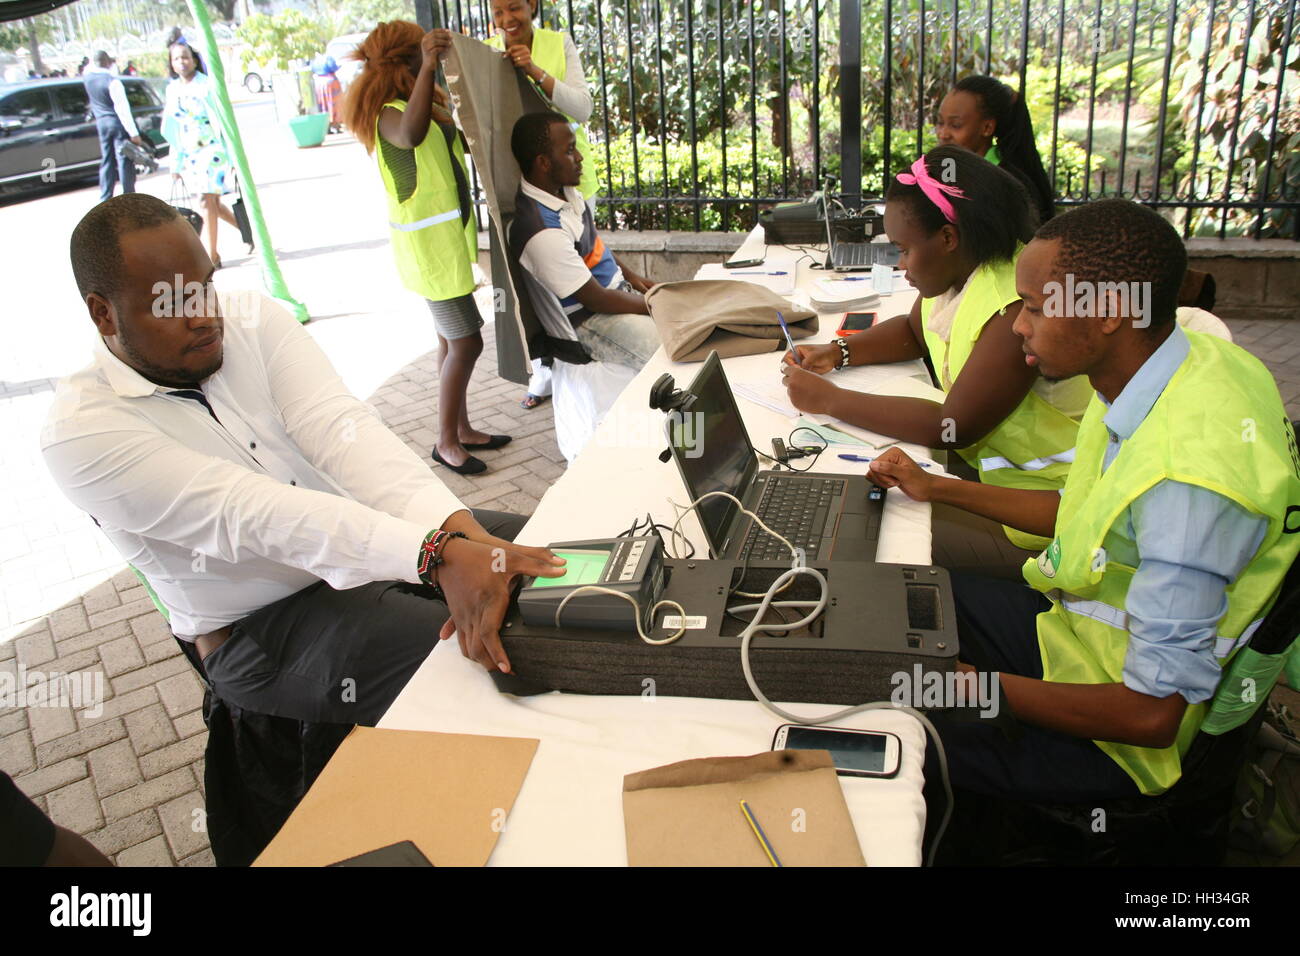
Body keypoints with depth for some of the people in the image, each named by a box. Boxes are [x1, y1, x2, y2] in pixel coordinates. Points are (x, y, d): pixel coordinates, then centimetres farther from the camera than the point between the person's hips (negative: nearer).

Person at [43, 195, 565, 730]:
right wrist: (437, 555, -44)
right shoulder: (80, 432, -16)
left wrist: (457, 530, -39)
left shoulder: (253, 319, -4)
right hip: (261, 629, -5)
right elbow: (246, 511, -31)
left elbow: (338, 427, -21)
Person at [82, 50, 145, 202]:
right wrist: (134, 133, -22)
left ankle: (105, 199, 11)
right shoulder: (112, 81, -18)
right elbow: (123, 108, -22)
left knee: (106, 160, 12)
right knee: (125, 161, -3)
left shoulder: (87, 75, 2)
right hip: (118, 122, -7)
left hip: (101, 122, 7)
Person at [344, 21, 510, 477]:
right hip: (429, 243, -10)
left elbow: (468, 137, 9)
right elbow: (411, 135, -43)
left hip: (448, 235, 10)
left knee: (453, 340, 15)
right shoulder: (391, 115, -19)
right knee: (466, 342, -7)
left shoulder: (425, 105, 12)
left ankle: (461, 429, 27)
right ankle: (446, 442, 5)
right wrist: (429, 66, -39)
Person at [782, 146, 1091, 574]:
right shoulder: (956, 270, 1)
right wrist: (836, 353, 3)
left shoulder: (1018, 307, -28)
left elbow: (954, 427, -29)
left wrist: (829, 400, -24)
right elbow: (914, 331, 22)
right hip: (983, 461, 9)